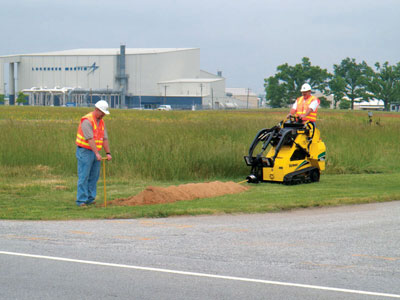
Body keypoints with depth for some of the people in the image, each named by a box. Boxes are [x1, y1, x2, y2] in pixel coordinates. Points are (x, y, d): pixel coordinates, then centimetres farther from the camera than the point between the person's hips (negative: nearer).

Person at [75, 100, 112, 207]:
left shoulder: (101, 122, 11)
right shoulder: (87, 121, -17)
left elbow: (105, 138, 11)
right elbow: (90, 139, -23)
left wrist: (108, 153, 2)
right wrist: (97, 153, -27)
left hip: (95, 152, 8)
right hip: (84, 151, -8)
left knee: (94, 177, 6)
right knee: (84, 177, -9)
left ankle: (90, 199, 11)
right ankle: (81, 201, -8)